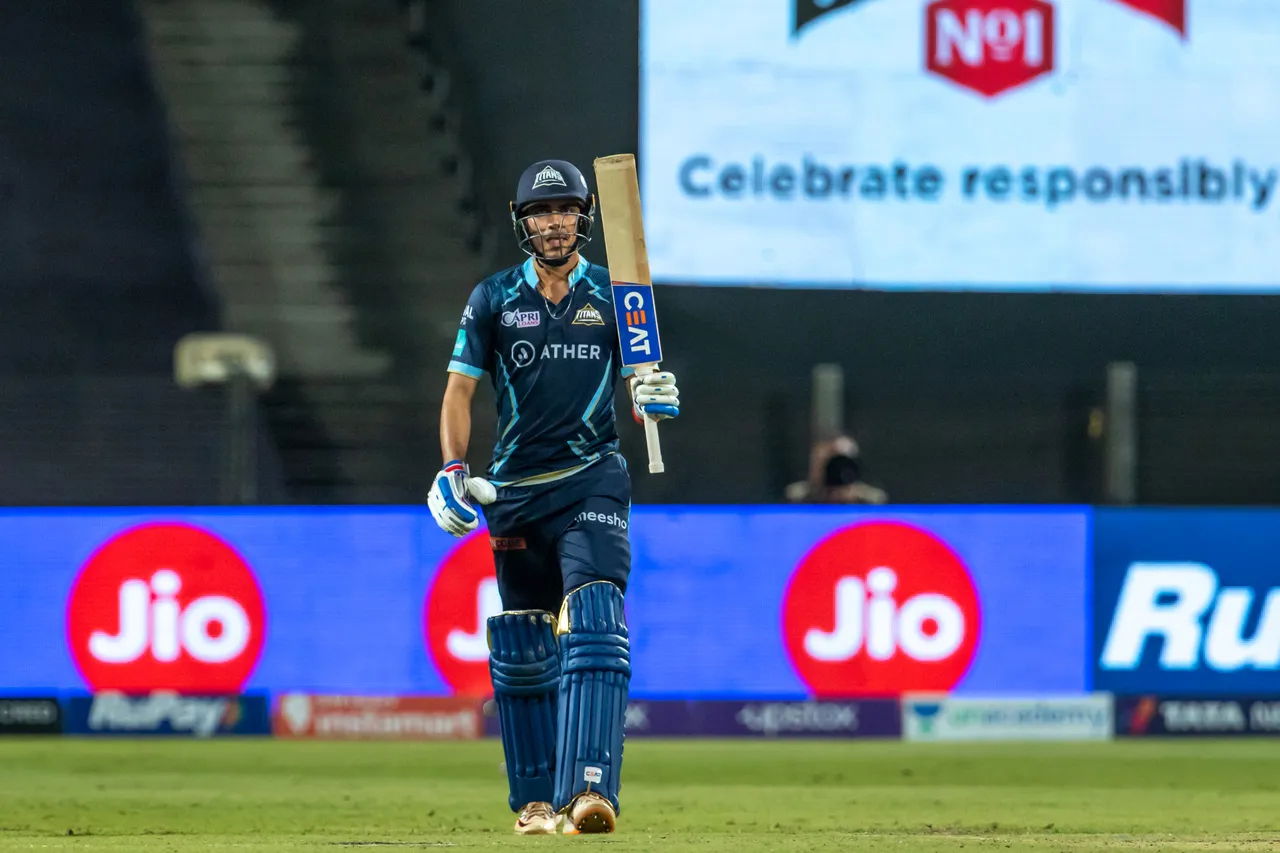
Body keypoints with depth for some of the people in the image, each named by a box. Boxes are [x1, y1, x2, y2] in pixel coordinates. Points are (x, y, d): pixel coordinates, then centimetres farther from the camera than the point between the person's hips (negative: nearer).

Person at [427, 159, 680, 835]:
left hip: (592, 481, -2)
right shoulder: (494, 298, 7)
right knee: (520, 650, 8)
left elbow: (639, 391, 7)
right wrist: (453, 469, -8)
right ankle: (535, 799, 21)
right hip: (513, 487, 2)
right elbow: (460, 389, 6)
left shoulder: (614, 295, 6)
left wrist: (655, 399, -17)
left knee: (594, 628, -19)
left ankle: (588, 791, -30)